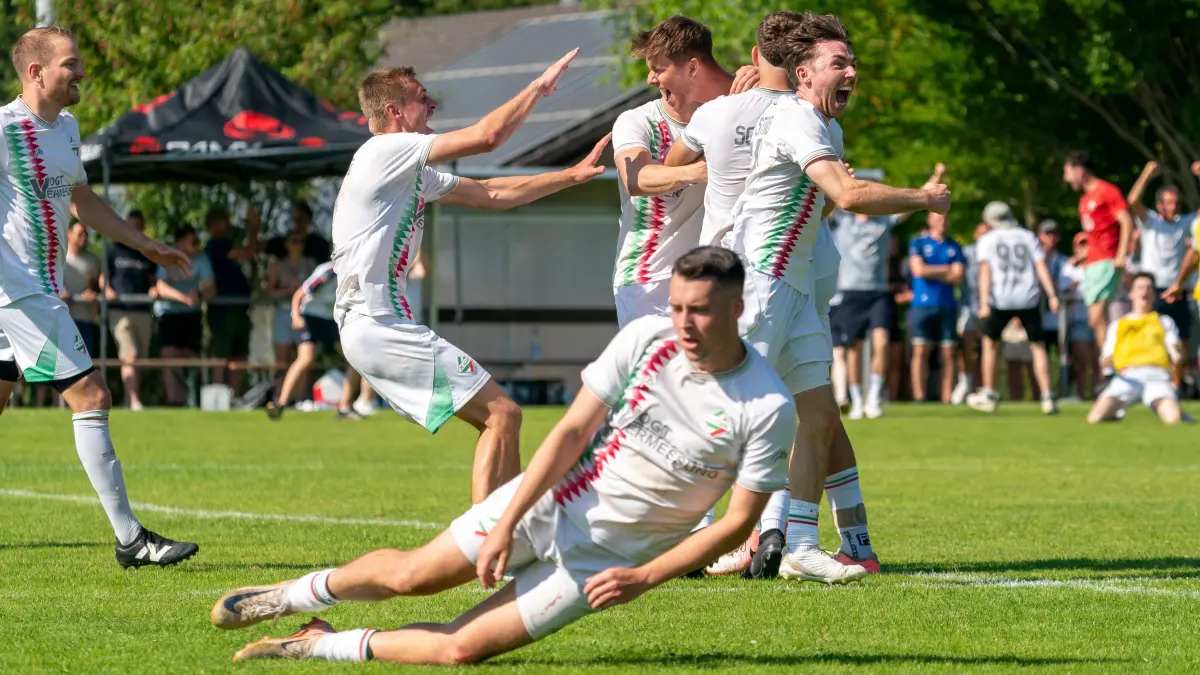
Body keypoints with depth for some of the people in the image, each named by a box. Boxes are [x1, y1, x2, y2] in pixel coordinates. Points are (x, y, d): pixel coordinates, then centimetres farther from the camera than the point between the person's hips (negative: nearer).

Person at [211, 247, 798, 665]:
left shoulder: (767, 409, -19)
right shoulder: (645, 338, -10)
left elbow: (738, 522, -13)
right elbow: (572, 430, -8)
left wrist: (643, 579, -18)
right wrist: (505, 525, -13)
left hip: (600, 559, -2)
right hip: (550, 501, 2)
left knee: (463, 647, -11)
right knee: (411, 575, 1)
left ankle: (324, 646, 9)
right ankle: (291, 597, 27)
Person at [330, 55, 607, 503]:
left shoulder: (411, 173, 19)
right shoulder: (386, 151, -11)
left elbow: (490, 194, 24)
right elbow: (487, 136, -17)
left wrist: (573, 175, 22)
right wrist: (539, 88, -4)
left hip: (369, 327, 10)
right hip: (382, 326, -10)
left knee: (496, 418, 14)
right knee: (502, 415, -10)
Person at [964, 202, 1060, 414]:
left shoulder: (987, 240, 8)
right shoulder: (1028, 237, 14)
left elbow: (985, 271, -3)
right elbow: (1041, 267, 4)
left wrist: (984, 303, -11)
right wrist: (1052, 295, -1)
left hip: (1000, 300, -1)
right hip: (1029, 299, 1)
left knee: (990, 342, 18)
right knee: (1038, 346, 5)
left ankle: (988, 394, 18)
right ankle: (1047, 396, -6)